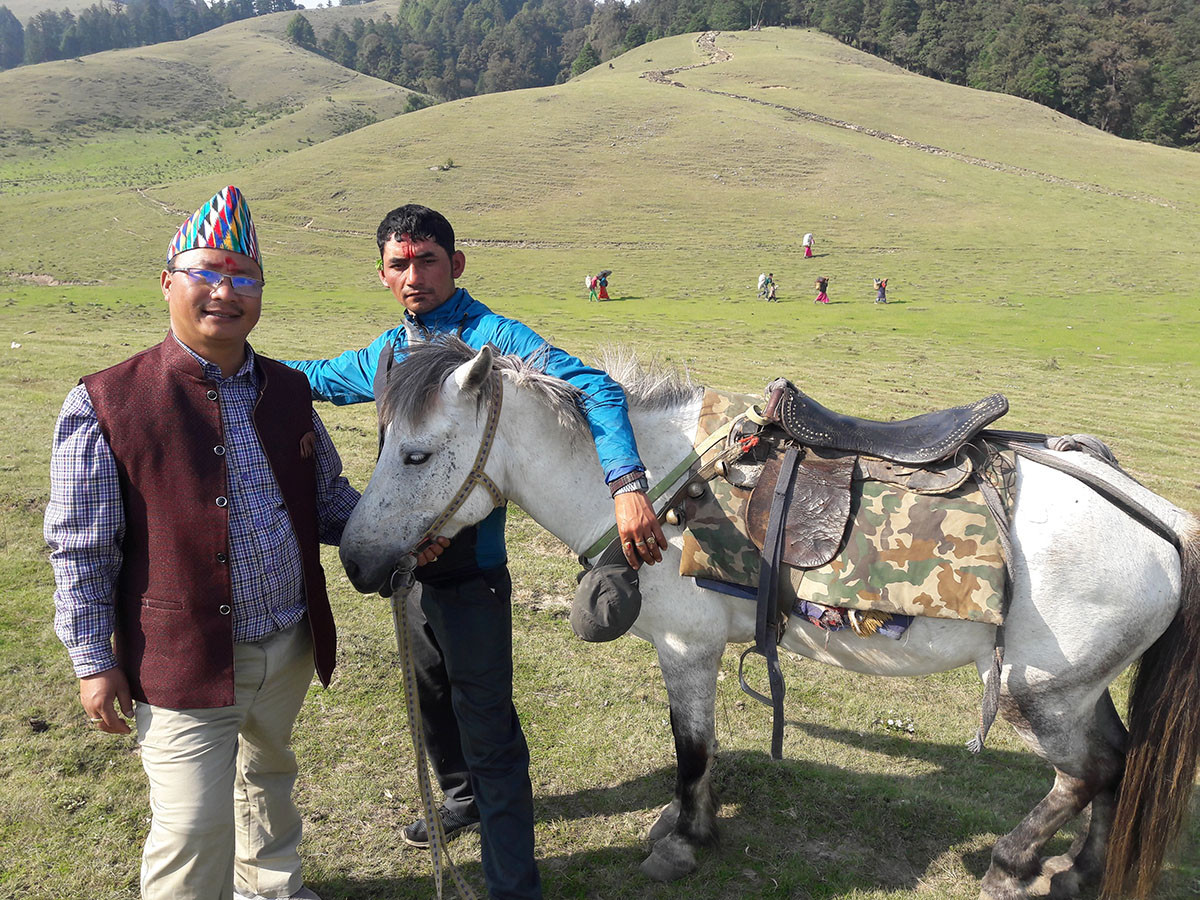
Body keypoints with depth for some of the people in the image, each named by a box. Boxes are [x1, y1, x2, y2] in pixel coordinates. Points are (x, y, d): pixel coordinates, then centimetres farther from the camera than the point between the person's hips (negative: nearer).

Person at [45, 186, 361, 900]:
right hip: (186, 662, -5)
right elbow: (81, 550, -8)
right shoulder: (106, 404, -12)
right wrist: (95, 662, -7)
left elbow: (329, 496, 13)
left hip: (290, 649, 6)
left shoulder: (289, 391, 3)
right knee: (194, 828, 0)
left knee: (267, 775, 27)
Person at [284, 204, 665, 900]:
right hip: (413, 561, 8)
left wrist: (627, 484, -43)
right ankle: (464, 799, 53)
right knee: (433, 695, 26)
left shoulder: (493, 338, -16)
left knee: (487, 726, -1)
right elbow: (321, 376, 29)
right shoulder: (386, 354, 8)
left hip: (471, 569, -8)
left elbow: (594, 390, -28)